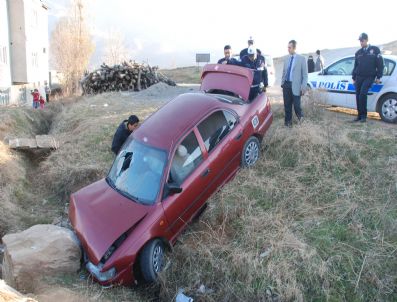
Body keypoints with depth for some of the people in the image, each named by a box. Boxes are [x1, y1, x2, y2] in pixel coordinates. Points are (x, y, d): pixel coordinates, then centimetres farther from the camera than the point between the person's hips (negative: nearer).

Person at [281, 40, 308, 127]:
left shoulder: (301, 58, -4)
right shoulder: (287, 58, 10)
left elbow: (305, 74, -5)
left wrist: (303, 87, -11)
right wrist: (282, 83, 11)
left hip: (295, 85, -4)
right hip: (286, 85, 4)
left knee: (296, 105, -2)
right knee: (287, 105, 9)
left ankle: (300, 115, 30)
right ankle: (288, 121, 23)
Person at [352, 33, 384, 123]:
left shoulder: (375, 50, 2)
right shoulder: (358, 52, 13)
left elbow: (380, 64, 1)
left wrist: (378, 77, -4)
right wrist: (354, 78, 16)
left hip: (369, 77, -4)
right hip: (359, 77, 4)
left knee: (363, 94, -20)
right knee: (358, 96, 0)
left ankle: (363, 116, -12)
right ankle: (359, 115, 9)